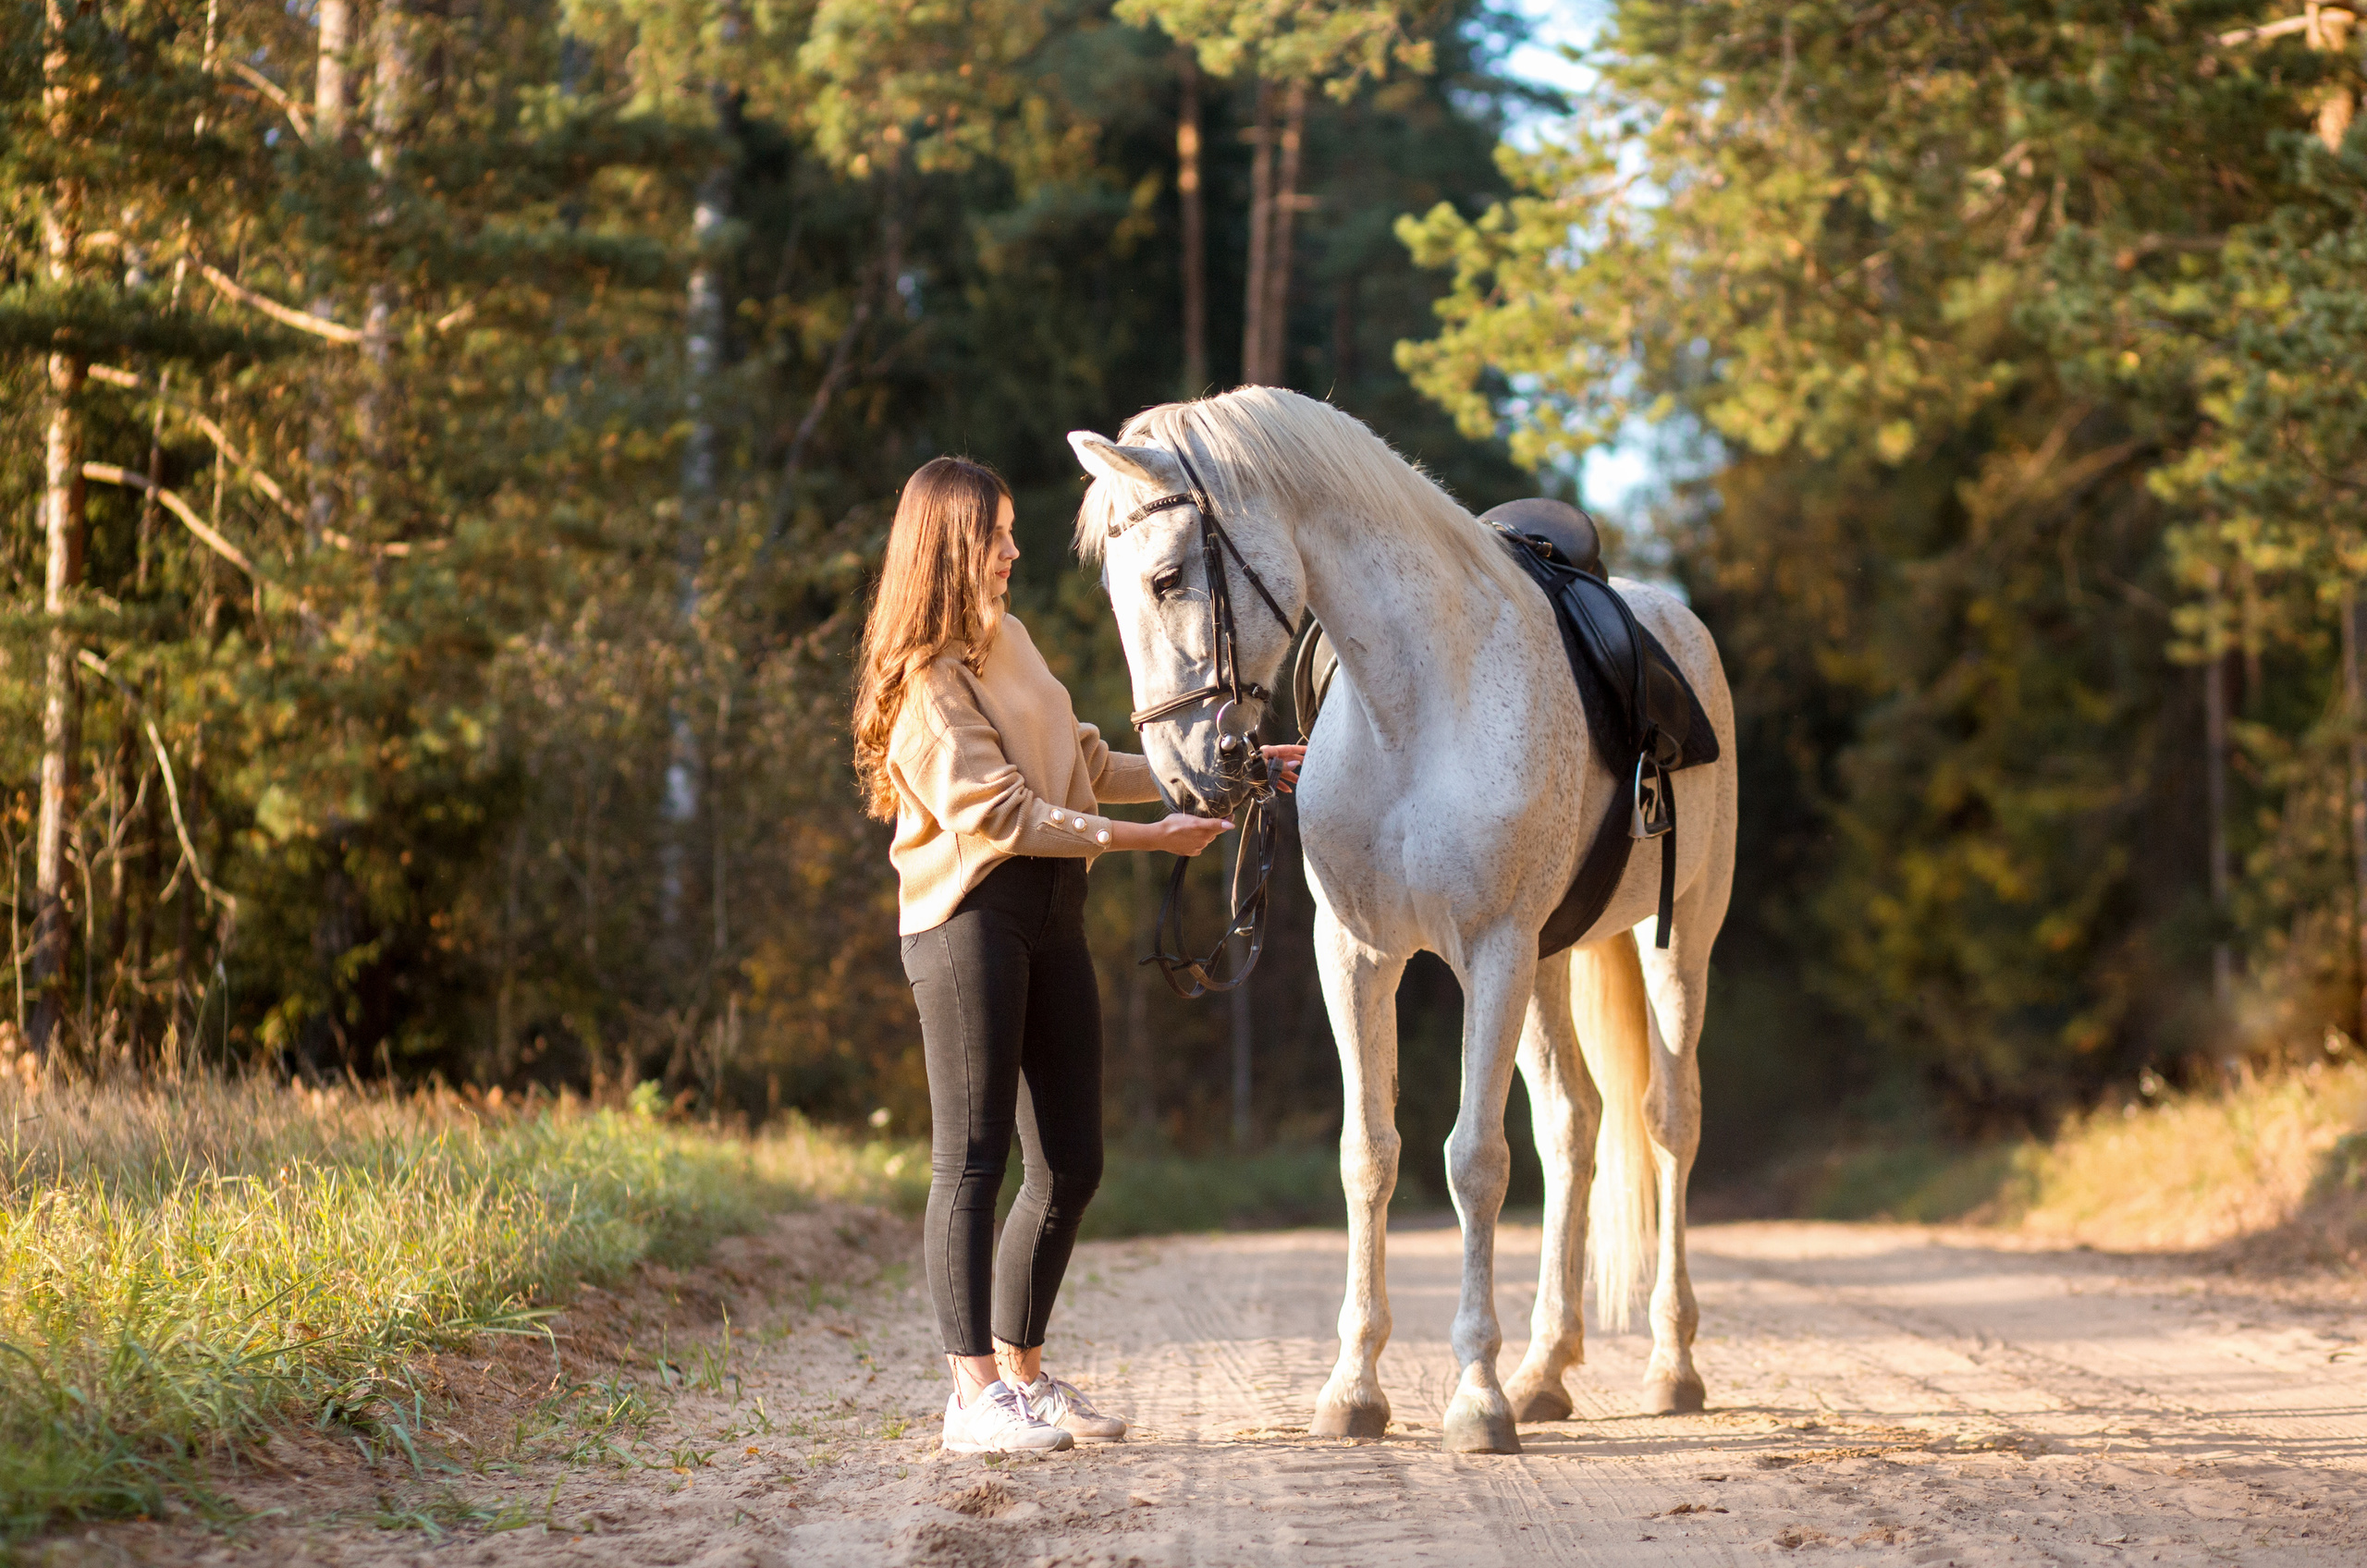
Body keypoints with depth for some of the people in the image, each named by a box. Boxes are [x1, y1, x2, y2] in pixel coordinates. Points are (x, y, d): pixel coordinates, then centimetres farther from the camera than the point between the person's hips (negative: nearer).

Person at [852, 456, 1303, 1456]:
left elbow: (1082, 764, 25)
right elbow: (997, 812, -17)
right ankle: (974, 1392, -5)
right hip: (969, 915, -9)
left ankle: (1022, 1372, 18)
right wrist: (1147, 838, -19)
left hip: (1052, 914, 9)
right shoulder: (928, 683, -10)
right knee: (972, 1160, -7)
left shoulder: (1006, 641, 18)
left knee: (1070, 1164, 8)